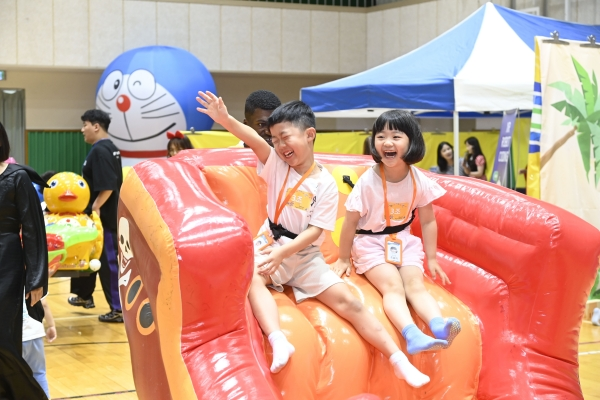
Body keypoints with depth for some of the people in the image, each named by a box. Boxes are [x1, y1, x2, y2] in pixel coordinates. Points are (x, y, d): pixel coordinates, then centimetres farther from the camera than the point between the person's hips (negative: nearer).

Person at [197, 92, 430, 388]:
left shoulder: (325, 184, -9)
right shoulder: (276, 163, -2)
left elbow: (314, 231, -14)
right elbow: (254, 140, -22)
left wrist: (282, 253, -29)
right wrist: (225, 119, -41)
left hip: (306, 255, -1)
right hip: (271, 245, 1)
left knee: (347, 301, -12)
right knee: (250, 278, -32)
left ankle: (399, 360, -8)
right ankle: (278, 342, -48)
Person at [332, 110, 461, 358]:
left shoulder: (420, 181, -6)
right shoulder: (368, 181, -17)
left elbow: (428, 221, 6)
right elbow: (351, 222, -7)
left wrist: (431, 259, 9)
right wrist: (343, 259, 1)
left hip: (404, 242, 4)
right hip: (371, 243, -3)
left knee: (415, 284, -21)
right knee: (393, 286, -27)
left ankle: (439, 327, -45)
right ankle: (412, 335, -50)